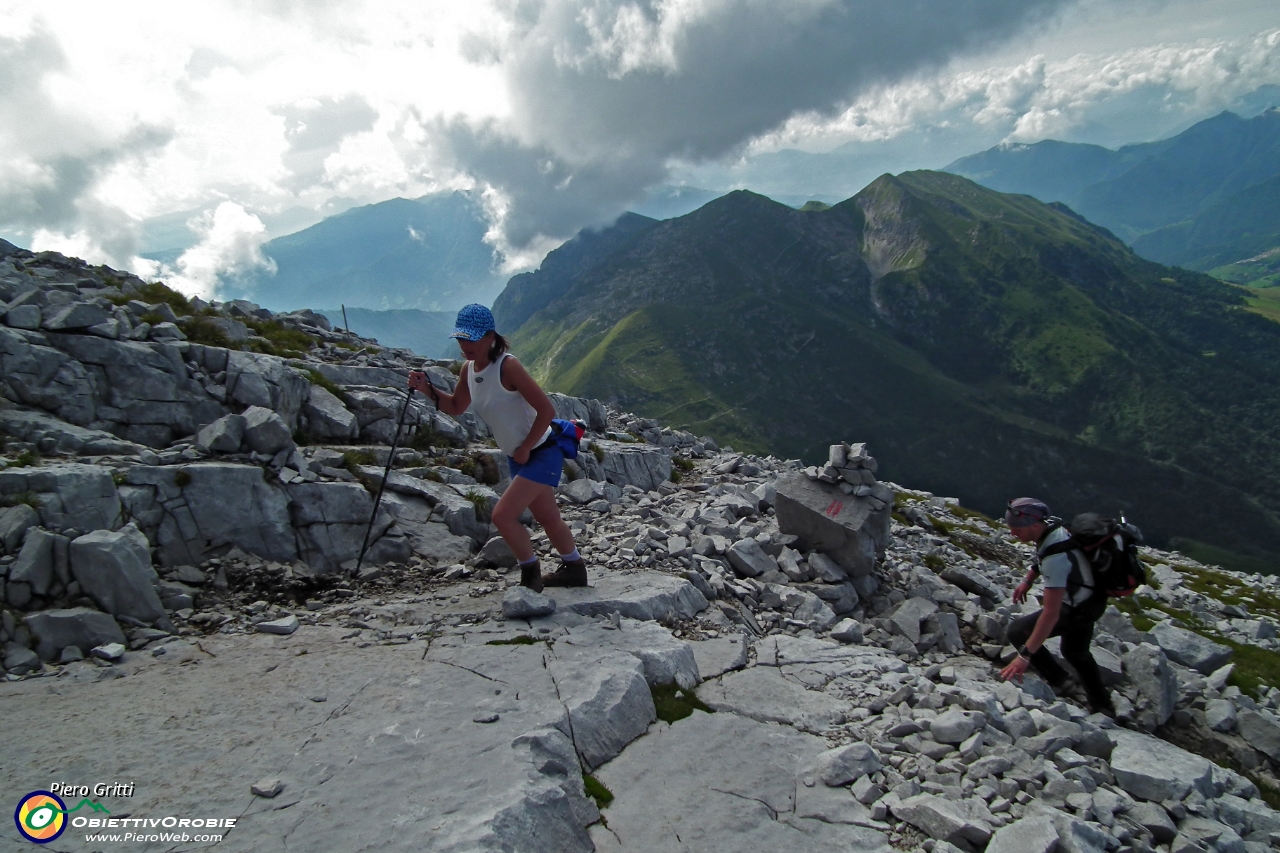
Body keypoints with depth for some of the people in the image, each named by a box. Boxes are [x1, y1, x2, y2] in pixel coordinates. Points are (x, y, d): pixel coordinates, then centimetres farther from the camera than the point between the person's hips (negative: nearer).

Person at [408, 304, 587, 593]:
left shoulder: (507, 366, -24)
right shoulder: (469, 369, 0)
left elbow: (546, 410, -25)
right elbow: (456, 407, 16)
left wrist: (525, 449, -18)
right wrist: (427, 389, 0)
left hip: (541, 454, -9)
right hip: (518, 458, 9)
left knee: (503, 515, -13)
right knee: (548, 518, 21)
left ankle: (531, 574, 8)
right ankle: (574, 569, 40)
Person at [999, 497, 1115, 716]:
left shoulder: (1056, 556, -39)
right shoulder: (1052, 525, -15)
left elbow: (1051, 613, -39)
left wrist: (1025, 656, -38)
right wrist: (1028, 580, 4)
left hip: (1079, 609, -9)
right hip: (1090, 599, 9)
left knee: (1017, 631, -10)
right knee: (1075, 652, 27)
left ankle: (1056, 680, 10)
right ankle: (1103, 706, 42)